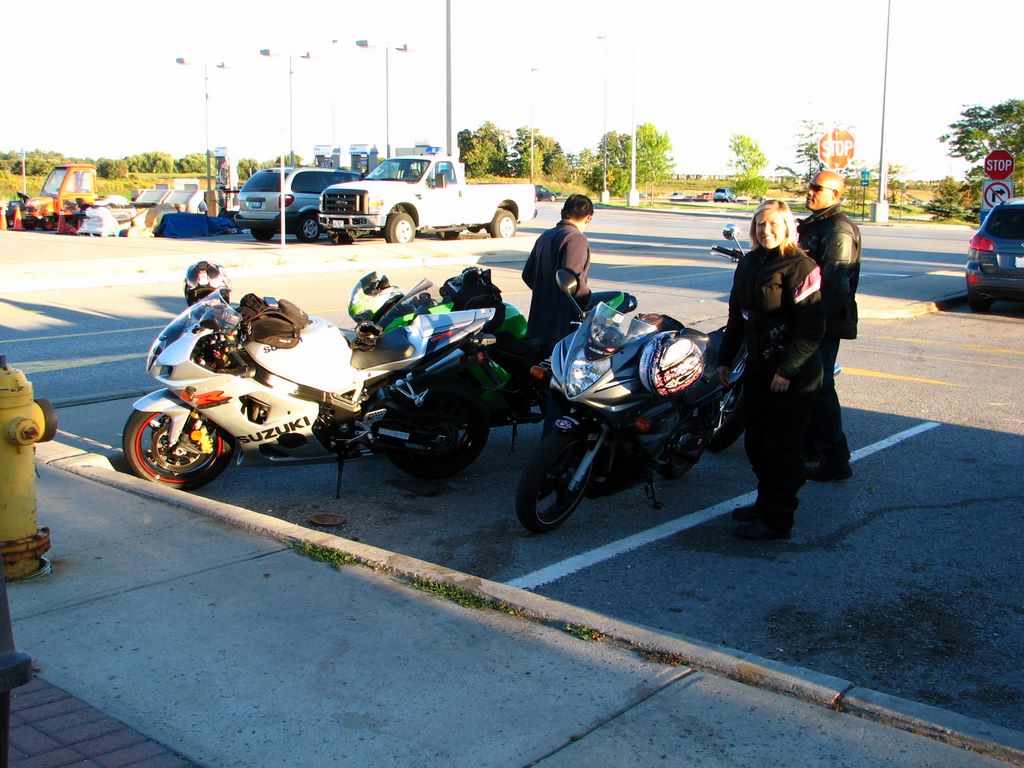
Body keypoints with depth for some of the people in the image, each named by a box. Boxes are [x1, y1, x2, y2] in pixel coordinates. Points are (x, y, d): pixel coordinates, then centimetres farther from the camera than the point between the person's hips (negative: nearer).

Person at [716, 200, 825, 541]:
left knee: (782, 447, -2)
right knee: (756, 442, 15)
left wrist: (787, 369, -21)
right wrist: (725, 357, 18)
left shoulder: (800, 266, -13)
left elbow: (811, 327, -18)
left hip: (792, 375, -8)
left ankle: (777, 520, 5)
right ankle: (766, 502, 29)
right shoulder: (749, 263, 11)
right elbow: (737, 315, 19)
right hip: (758, 368, 8)